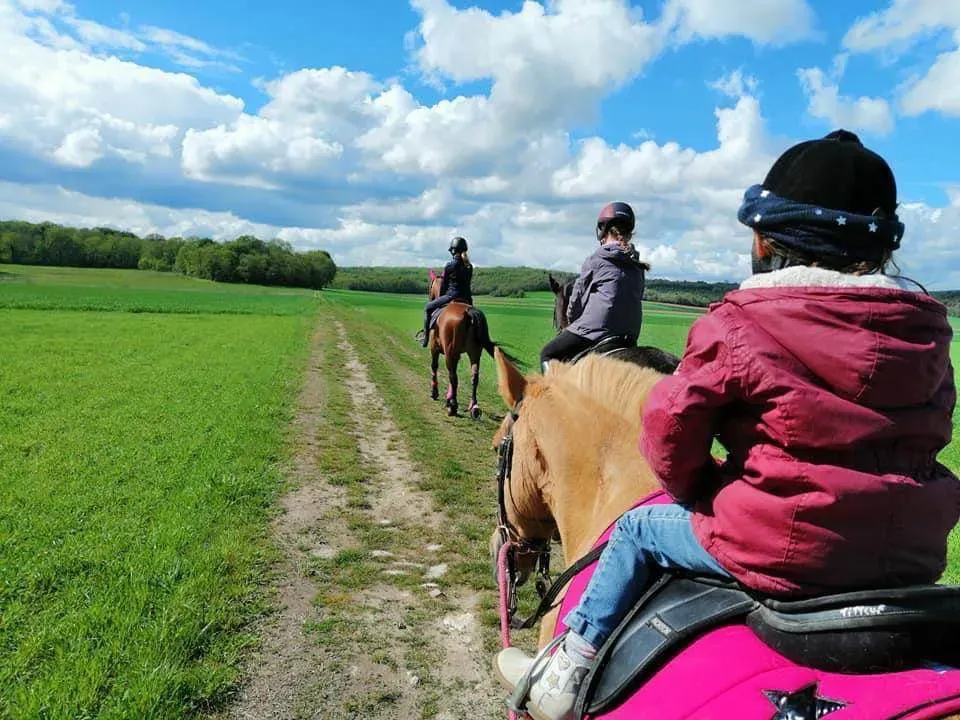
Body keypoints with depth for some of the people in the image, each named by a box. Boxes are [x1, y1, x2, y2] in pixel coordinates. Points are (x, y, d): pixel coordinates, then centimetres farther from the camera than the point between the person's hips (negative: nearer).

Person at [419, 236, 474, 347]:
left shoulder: (450, 266, -9)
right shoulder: (469, 267, 6)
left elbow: (443, 285, -1)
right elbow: (467, 282, 13)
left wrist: (440, 297, 15)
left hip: (451, 295, -5)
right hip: (466, 298, 5)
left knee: (428, 308, 11)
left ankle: (426, 337, 10)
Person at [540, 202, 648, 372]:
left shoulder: (596, 260, -5)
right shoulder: (639, 267, 11)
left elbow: (577, 299, 2)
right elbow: (637, 298, 11)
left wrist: (571, 321, 20)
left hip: (594, 330, -6)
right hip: (629, 338, 6)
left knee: (547, 354, 8)